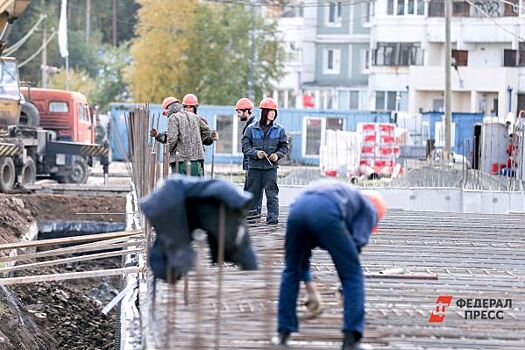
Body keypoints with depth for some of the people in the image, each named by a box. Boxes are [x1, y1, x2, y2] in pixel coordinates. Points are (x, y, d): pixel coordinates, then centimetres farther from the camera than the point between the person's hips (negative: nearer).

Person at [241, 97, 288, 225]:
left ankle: (273, 217, -3)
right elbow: (245, 146, 1)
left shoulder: (279, 129, 3)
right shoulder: (251, 129, 1)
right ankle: (250, 213, 17)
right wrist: (255, 153, -15)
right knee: (252, 192, 7)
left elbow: (284, 146, 11)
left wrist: (277, 155, -8)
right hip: (254, 166, 0)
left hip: (271, 167, 0)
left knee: (272, 193, -5)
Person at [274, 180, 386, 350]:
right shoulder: (368, 208, 30)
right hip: (327, 213, -5)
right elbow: (357, 244, 15)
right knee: (353, 275, 11)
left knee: (291, 272, 27)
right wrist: (343, 290, 23)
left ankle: (284, 333, 27)